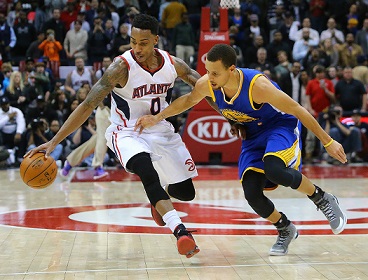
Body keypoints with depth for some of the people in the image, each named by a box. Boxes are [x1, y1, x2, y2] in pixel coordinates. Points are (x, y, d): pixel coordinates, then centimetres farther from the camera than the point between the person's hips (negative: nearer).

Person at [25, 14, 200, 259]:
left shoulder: (173, 64, -9)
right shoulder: (122, 67, -22)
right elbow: (88, 106, -25)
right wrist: (53, 142, -31)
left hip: (162, 132, 5)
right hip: (127, 133, -5)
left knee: (186, 192, 8)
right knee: (146, 169, -38)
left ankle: (160, 198, 44)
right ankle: (180, 231, -42)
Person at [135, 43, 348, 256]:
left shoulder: (258, 86, -34)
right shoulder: (206, 84, -19)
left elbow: (298, 110, -24)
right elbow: (189, 100, 7)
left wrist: (328, 142, -20)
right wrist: (157, 118, 1)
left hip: (281, 126, -5)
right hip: (252, 135, 5)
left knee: (273, 170, -35)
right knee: (252, 194, -11)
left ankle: (322, 199, -9)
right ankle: (285, 230, 18)